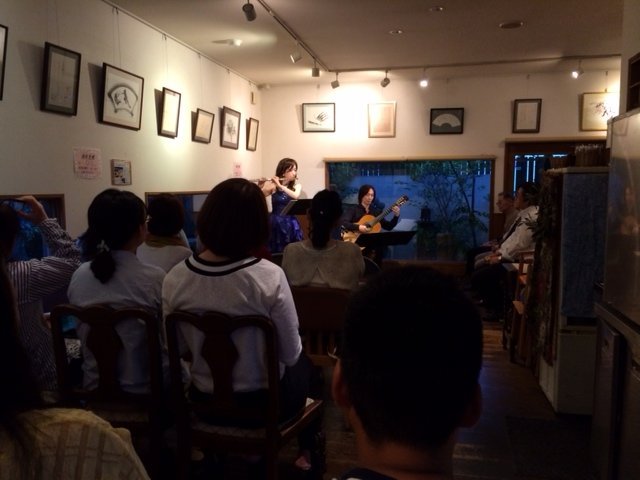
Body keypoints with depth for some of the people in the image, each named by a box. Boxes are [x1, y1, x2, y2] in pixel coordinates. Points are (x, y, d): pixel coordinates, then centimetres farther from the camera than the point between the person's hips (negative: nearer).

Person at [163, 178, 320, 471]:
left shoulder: (174, 278, -14)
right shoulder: (269, 276, -26)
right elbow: (290, 354, -16)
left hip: (204, 402, 4)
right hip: (263, 403, -3)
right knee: (304, 364, 30)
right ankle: (306, 454, 44)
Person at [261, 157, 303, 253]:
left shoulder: (297, 186, 5)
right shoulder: (273, 186, -2)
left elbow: (296, 196, -17)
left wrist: (280, 185, -23)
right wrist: (260, 187, -27)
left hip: (291, 224, 2)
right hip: (275, 223, -2)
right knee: (275, 253, 0)